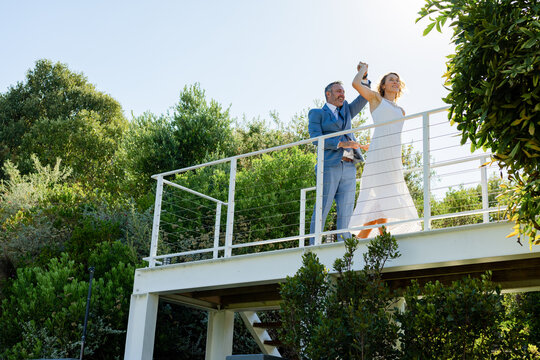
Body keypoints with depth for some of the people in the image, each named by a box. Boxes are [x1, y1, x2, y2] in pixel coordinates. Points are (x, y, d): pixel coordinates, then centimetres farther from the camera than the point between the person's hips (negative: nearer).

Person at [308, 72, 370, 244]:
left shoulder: (346, 111, 26)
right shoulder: (316, 113, 9)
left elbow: (364, 98, 17)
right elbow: (316, 139, -6)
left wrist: (364, 77, 2)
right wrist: (341, 143, -15)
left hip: (349, 168, 5)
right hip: (329, 167, -5)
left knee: (346, 212, 0)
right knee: (322, 209, -8)